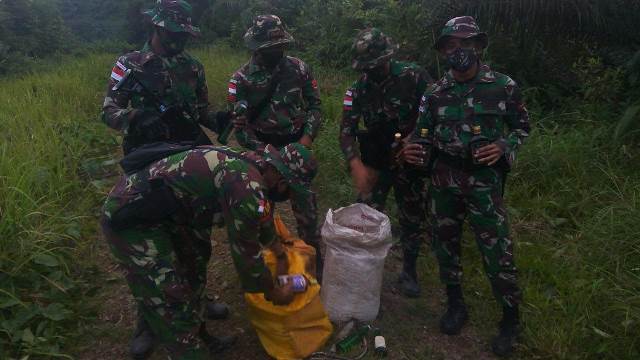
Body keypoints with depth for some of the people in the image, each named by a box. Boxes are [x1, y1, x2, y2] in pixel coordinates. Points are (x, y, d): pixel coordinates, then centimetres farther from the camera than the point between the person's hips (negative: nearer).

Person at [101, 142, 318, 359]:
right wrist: (273, 293, 0)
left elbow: (261, 216, 23)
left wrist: (280, 253, 36)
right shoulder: (246, 185, -26)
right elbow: (245, 251, -17)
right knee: (172, 304, -5)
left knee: (192, 279, 22)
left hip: (161, 209, 10)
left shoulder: (251, 165, 5)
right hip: (131, 218, -10)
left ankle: (200, 337, 40)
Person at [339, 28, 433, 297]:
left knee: (413, 219, 9)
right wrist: (356, 165, -26)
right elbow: (346, 131, -10)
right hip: (375, 161, 1)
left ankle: (409, 271, 29)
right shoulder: (358, 89, -6)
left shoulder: (414, 77, -12)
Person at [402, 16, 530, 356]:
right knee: (445, 242, 13)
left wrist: (503, 147, -14)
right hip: (443, 178, 4)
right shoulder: (435, 92, 4)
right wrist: (412, 150, -12)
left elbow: (522, 126, 5)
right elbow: (423, 133, 10)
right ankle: (455, 304, 34)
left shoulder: (503, 86, -3)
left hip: (484, 180, -3)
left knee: (497, 251, -2)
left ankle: (511, 318, 21)